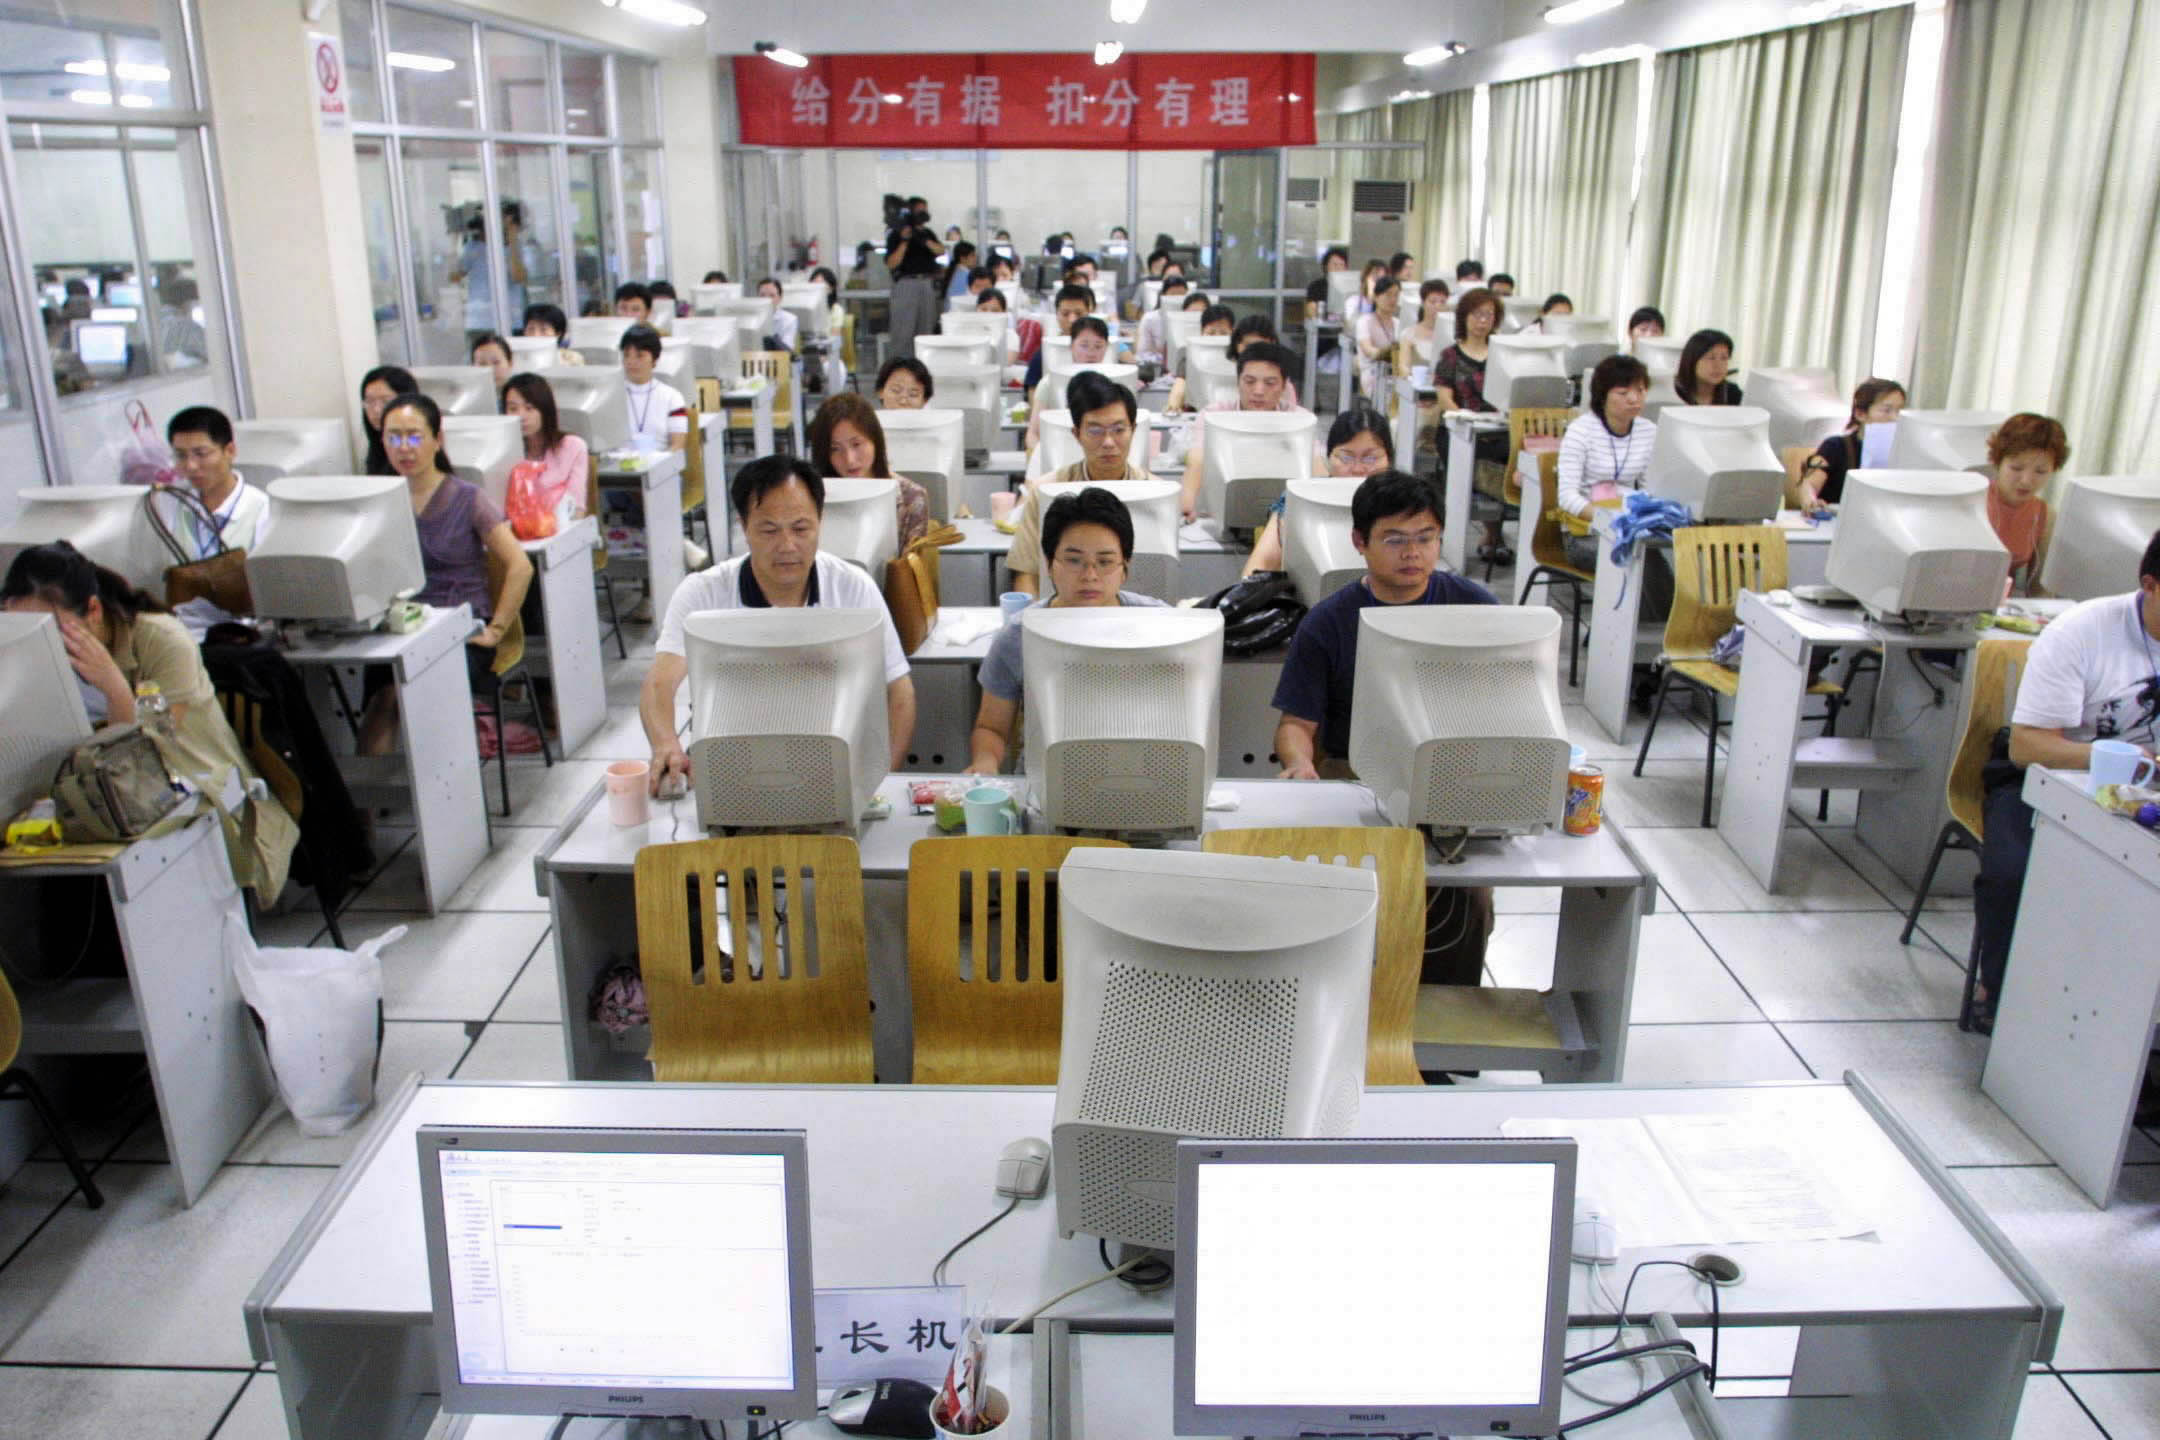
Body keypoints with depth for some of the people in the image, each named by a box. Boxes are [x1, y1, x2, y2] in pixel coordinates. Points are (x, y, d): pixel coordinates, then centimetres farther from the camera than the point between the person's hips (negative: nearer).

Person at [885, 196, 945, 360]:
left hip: (928, 284, 6)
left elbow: (941, 250, -2)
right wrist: (904, 241, -19)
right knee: (904, 330, -8)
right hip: (906, 283, -5)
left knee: (926, 328, 7)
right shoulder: (896, 234, -2)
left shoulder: (928, 233, 14)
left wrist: (924, 240, -19)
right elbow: (891, 264, -10)